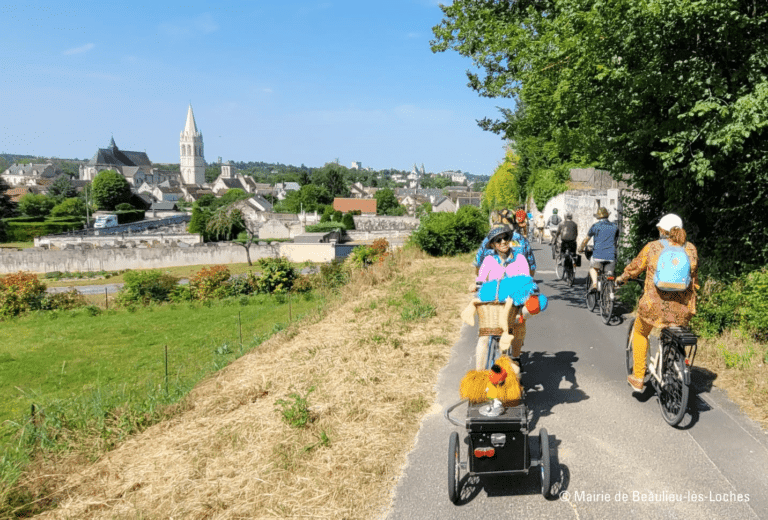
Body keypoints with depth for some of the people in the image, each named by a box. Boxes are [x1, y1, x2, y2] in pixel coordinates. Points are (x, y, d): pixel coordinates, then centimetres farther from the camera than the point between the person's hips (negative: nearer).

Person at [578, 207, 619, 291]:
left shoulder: (595, 226, 7)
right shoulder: (615, 227, 17)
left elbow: (585, 240, 14)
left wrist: (580, 249, 32)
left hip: (598, 254, -2)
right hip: (611, 256, 2)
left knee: (592, 268, 24)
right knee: (610, 275, 14)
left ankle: (594, 283, -2)